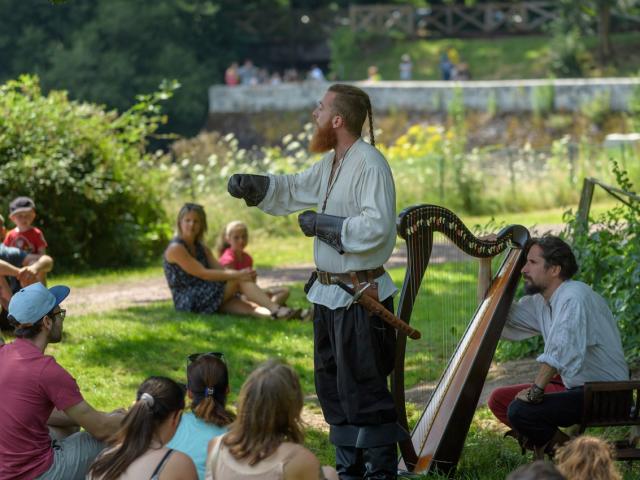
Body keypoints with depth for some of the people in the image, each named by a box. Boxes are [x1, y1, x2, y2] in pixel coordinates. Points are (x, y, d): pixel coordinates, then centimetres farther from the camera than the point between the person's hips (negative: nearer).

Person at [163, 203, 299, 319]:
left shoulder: (202, 248, 18)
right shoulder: (176, 249, -10)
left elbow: (220, 270, 4)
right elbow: (203, 273, -19)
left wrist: (244, 273, -17)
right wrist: (237, 274, -22)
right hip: (188, 301, -7)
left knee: (247, 307, -21)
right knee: (240, 281, -20)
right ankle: (276, 310, -28)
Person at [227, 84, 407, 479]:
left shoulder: (370, 164, -18)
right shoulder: (330, 162, 11)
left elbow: (376, 227, -27)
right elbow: (294, 190, 26)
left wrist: (321, 224, -18)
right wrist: (252, 186, 10)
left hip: (360, 296, -10)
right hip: (328, 294, 10)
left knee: (361, 387, -6)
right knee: (331, 384, 16)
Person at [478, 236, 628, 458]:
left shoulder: (575, 297, -20)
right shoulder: (538, 302, 9)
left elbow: (563, 350, -32)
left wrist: (536, 390, -28)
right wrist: (485, 263, 9)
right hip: (571, 386, 10)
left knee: (520, 411, -24)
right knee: (498, 400, 5)